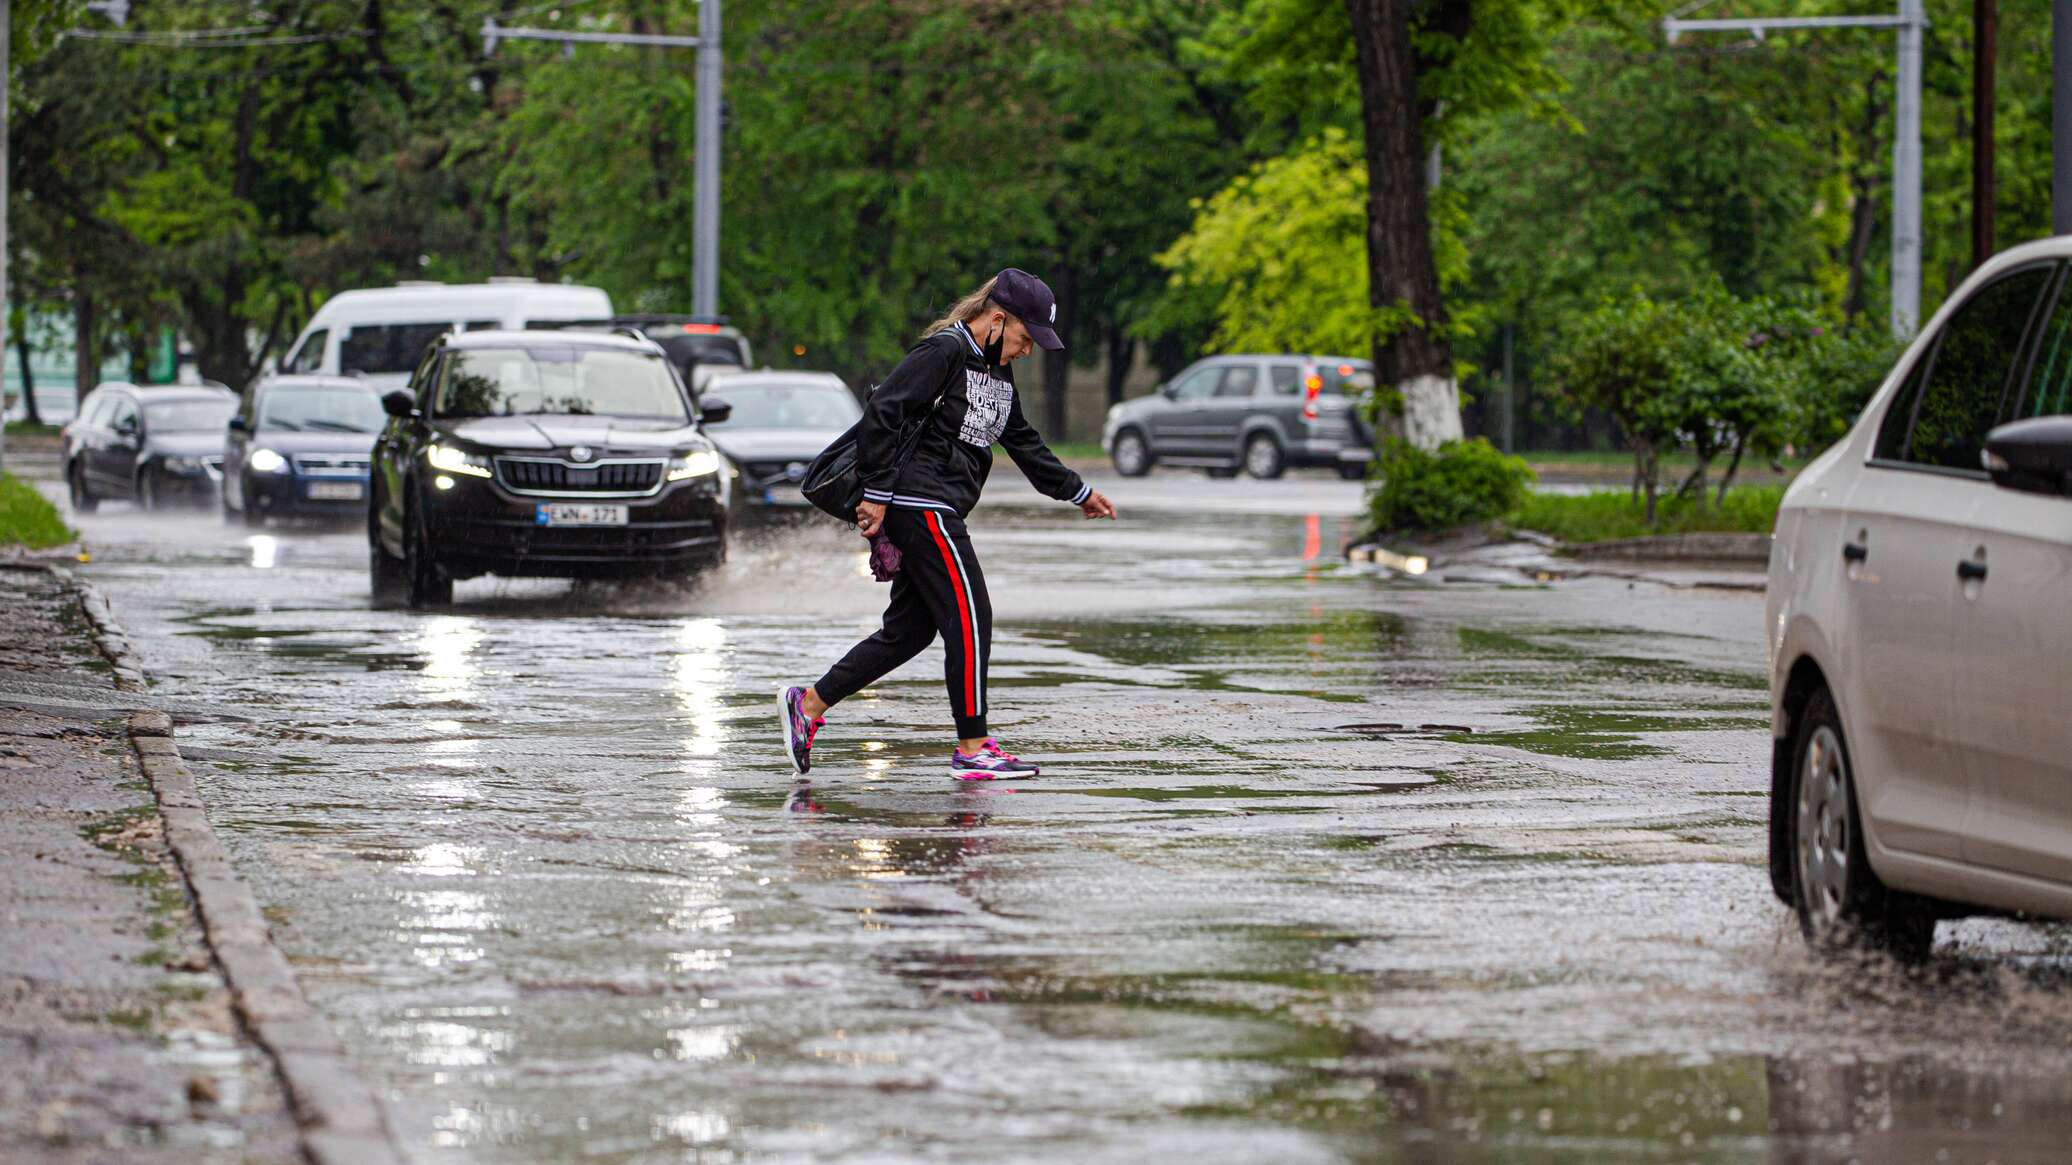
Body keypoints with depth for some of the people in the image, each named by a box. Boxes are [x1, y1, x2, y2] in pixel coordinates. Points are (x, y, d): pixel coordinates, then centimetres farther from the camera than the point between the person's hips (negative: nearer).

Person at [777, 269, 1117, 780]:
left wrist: (1077, 491, 35)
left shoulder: (997, 372, 18)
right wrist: (878, 492, -19)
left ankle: (809, 704, 14)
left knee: (911, 628, 9)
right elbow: (882, 411, -17)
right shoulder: (944, 351, -12)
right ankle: (972, 748, -5)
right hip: (921, 504, -10)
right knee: (969, 617, -9)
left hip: (935, 515, 10)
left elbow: (1023, 441, 30)